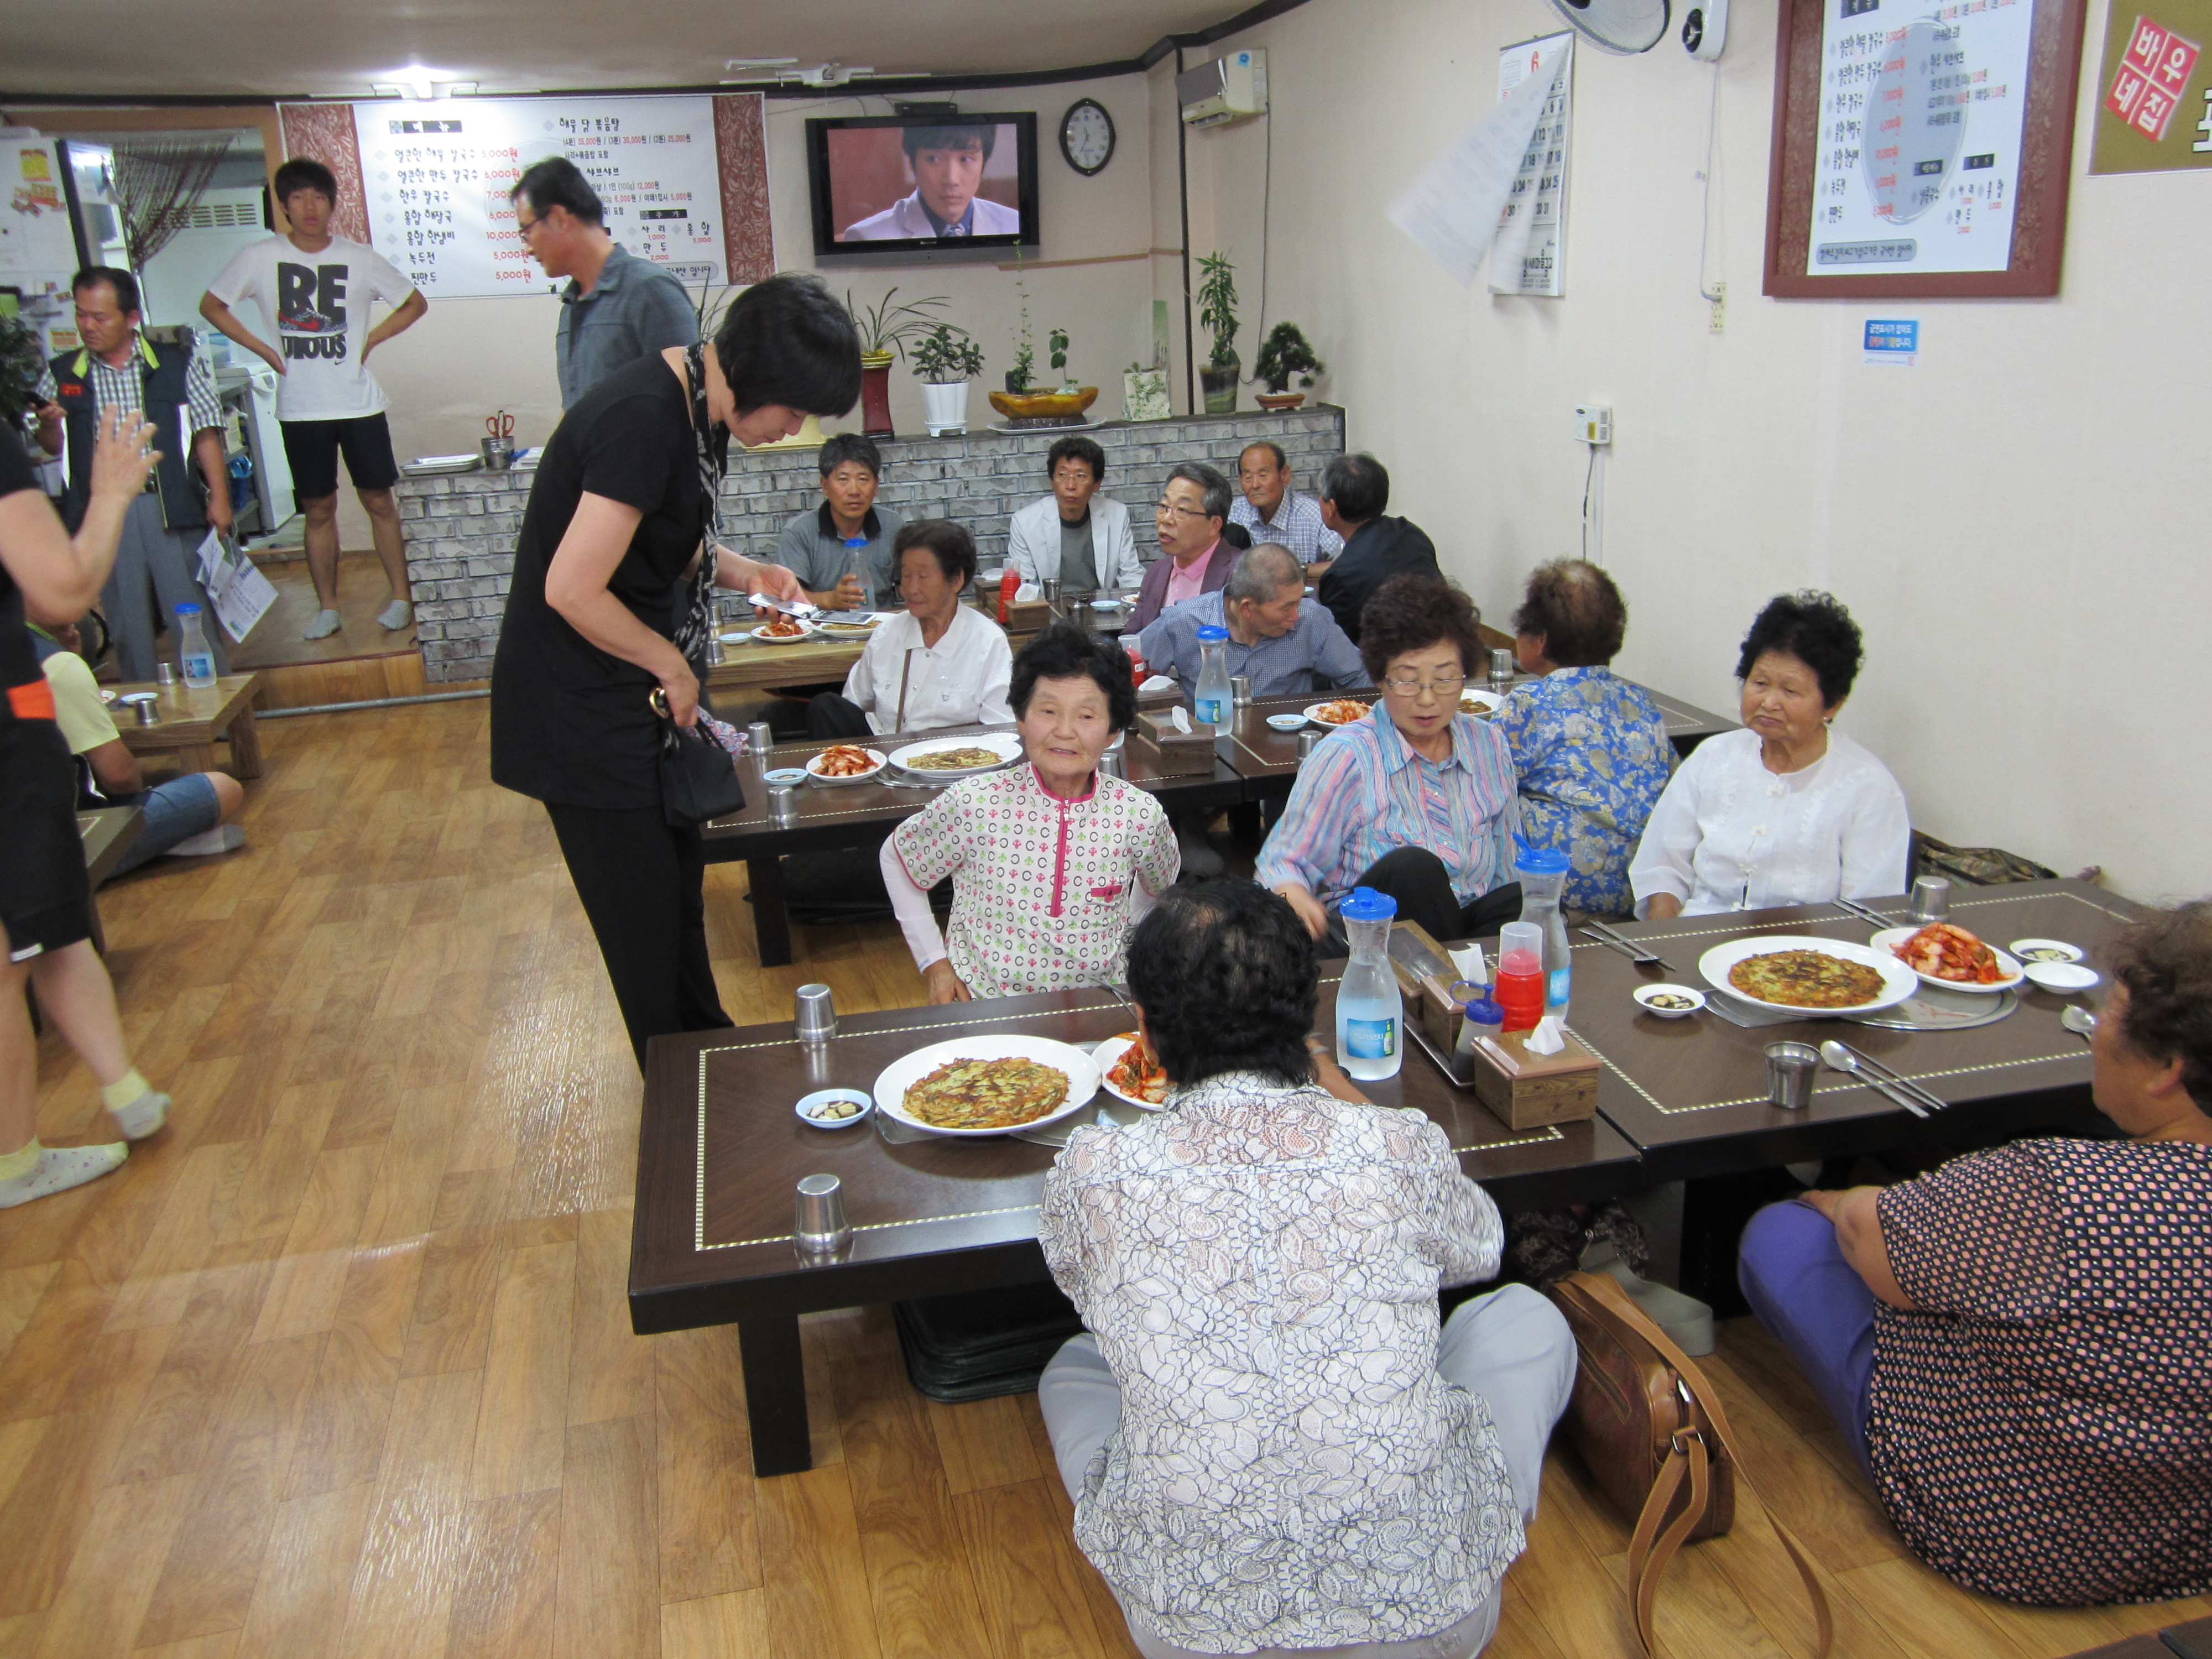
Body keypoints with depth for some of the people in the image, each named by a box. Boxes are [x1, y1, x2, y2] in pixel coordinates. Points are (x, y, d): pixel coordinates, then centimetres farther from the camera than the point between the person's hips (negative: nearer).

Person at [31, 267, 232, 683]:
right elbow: (53, 447, 16)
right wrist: (49, 424, -6)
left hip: (171, 508, -2)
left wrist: (219, 497, -6)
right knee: (126, 625, 8)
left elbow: (206, 435, 2)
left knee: (194, 613, 0)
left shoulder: (178, 364, 3)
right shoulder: (61, 376, 9)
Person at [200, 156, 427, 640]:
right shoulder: (260, 258, 0)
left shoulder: (360, 259, -1)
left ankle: (400, 598, 12)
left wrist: (370, 341, 1)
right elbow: (211, 305, 10)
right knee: (319, 510, 6)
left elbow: (415, 303, 10)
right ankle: (327, 608, 14)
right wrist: (262, 349, 1)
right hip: (300, 410, 1)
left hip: (359, 403, 0)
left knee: (379, 500, 3)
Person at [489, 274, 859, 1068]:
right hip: (581, 712, -10)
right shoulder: (645, 421, -27)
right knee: (648, 922, 4)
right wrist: (674, 666, -15)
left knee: (676, 882, 22)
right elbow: (573, 590, -29)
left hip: (628, 700, 10)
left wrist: (742, 572, 1)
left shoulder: (695, 407, 3)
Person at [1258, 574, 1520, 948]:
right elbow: (1281, 864, -7)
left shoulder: (1489, 746, 8)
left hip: (1477, 924, 2)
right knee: (1412, 866, -34)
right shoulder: (1346, 757, -7)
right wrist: (1293, 896, -31)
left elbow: (1510, 868, 14)